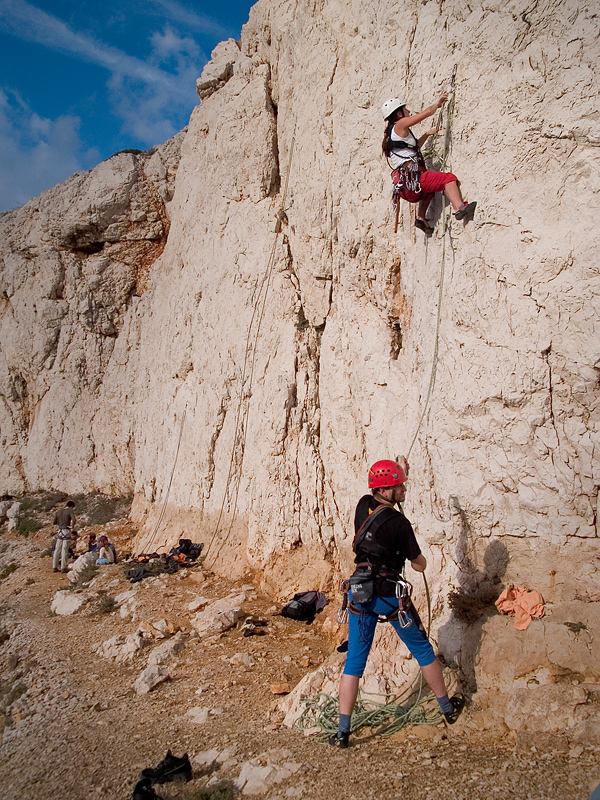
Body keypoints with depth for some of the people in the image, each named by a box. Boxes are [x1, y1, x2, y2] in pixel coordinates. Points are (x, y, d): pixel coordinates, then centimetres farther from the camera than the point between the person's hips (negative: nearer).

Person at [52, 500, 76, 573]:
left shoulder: (58, 511, 10)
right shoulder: (70, 511, -6)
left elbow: (54, 522, 13)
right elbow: (73, 519, -23)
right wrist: (72, 526, -10)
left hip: (60, 531, 5)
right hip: (66, 531, -5)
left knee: (57, 549, 9)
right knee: (65, 549, -2)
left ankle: (54, 567, 12)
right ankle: (63, 567, -1)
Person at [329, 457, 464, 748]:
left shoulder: (363, 505, -3)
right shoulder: (399, 523, -19)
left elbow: (384, 499, 23)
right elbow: (420, 565, -9)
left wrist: (401, 471, 35)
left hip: (359, 594, 5)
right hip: (389, 596, -5)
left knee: (354, 660, 9)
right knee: (422, 649, 17)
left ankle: (342, 732, 9)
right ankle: (448, 708, 34)